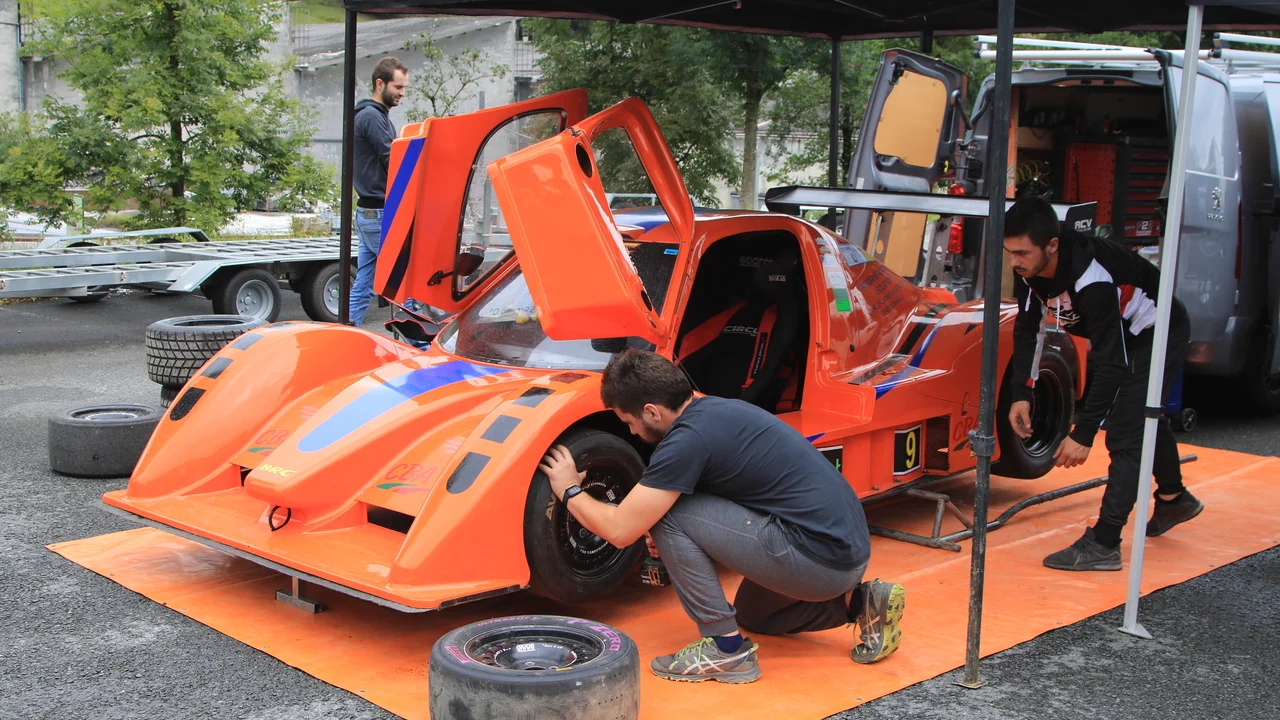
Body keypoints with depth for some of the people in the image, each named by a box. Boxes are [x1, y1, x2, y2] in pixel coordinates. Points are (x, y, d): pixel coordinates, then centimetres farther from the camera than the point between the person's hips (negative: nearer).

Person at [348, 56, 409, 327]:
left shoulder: (373, 115, 20)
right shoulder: (372, 116, -12)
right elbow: (393, 163, -17)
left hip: (369, 213, 10)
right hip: (380, 214, -10)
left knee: (362, 286, 10)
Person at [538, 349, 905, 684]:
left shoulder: (689, 437, -17)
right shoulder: (716, 408, 11)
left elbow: (620, 531, -14)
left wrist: (569, 490, 5)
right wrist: (674, 544, 12)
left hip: (820, 558, -10)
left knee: (669, 513, -8)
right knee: (751, 613, 33)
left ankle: (726, 649, -2)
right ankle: (857, 601, 17)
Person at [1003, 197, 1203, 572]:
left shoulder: (1093, 280, -41)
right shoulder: (1031, 270, -19)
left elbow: (1111, 362, -38)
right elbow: (1027, 330, -6)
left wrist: (1084, 433, -36)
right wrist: (1021, 394, -15)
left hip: (1159, 336, -9)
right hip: (1115, 334, 9)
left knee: (1126, 434, -16)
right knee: (1144, 418, 27)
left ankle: (1103, 544, -13)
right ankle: (1174, 498, 50)